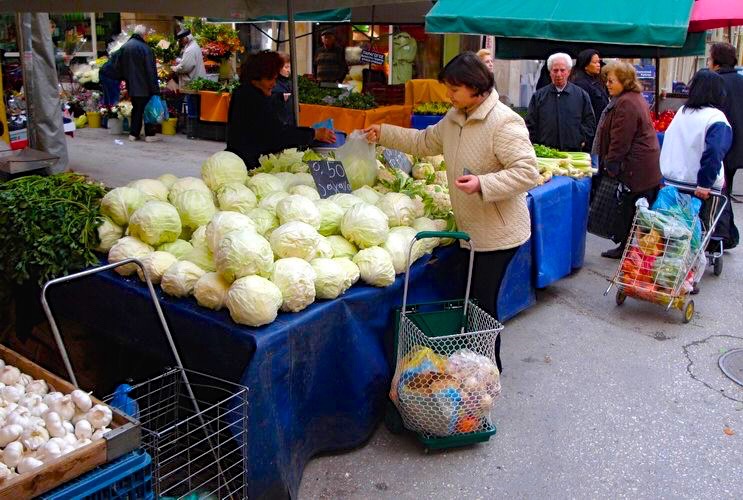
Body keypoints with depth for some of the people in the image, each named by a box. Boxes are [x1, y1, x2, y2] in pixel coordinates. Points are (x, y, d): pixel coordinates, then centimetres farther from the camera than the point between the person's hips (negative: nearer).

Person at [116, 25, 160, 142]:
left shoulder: (124, 47, 6)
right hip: (144, 86, -6)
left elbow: (119, 66, 15)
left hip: (131, 86, 6)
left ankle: (133, 134, 13)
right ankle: (149, 134, 4)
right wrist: (154, 88, -14)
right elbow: (151, 69, -15)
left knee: (136, 109, 15)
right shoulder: (144, 47, -14)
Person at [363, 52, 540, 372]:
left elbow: (527, 172, -25)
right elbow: (425, 142, 21)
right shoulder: (454, 118, 7)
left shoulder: (504, 123, -21)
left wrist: (482, 184, -35)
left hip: (498, 234, -9)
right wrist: (383, 134, 15)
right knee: (473, 297, 17)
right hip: (471, 229, 9)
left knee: (483, 300, -1)